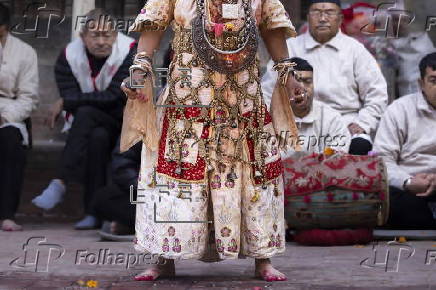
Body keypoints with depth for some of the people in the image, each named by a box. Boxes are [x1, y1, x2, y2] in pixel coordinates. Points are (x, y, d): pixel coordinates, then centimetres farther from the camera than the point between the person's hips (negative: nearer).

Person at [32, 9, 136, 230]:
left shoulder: (130, 52, -16)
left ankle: (60, 184, -31)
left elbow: (114, 97, -22)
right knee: (98, 138, -32)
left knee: (85, 114, -30)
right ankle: (95, 213, -29)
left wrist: (65, 102, -18)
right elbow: (70, 97, -13)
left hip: (124, 124, -3)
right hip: (92, 127, 3)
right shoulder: (69, 56, -5)